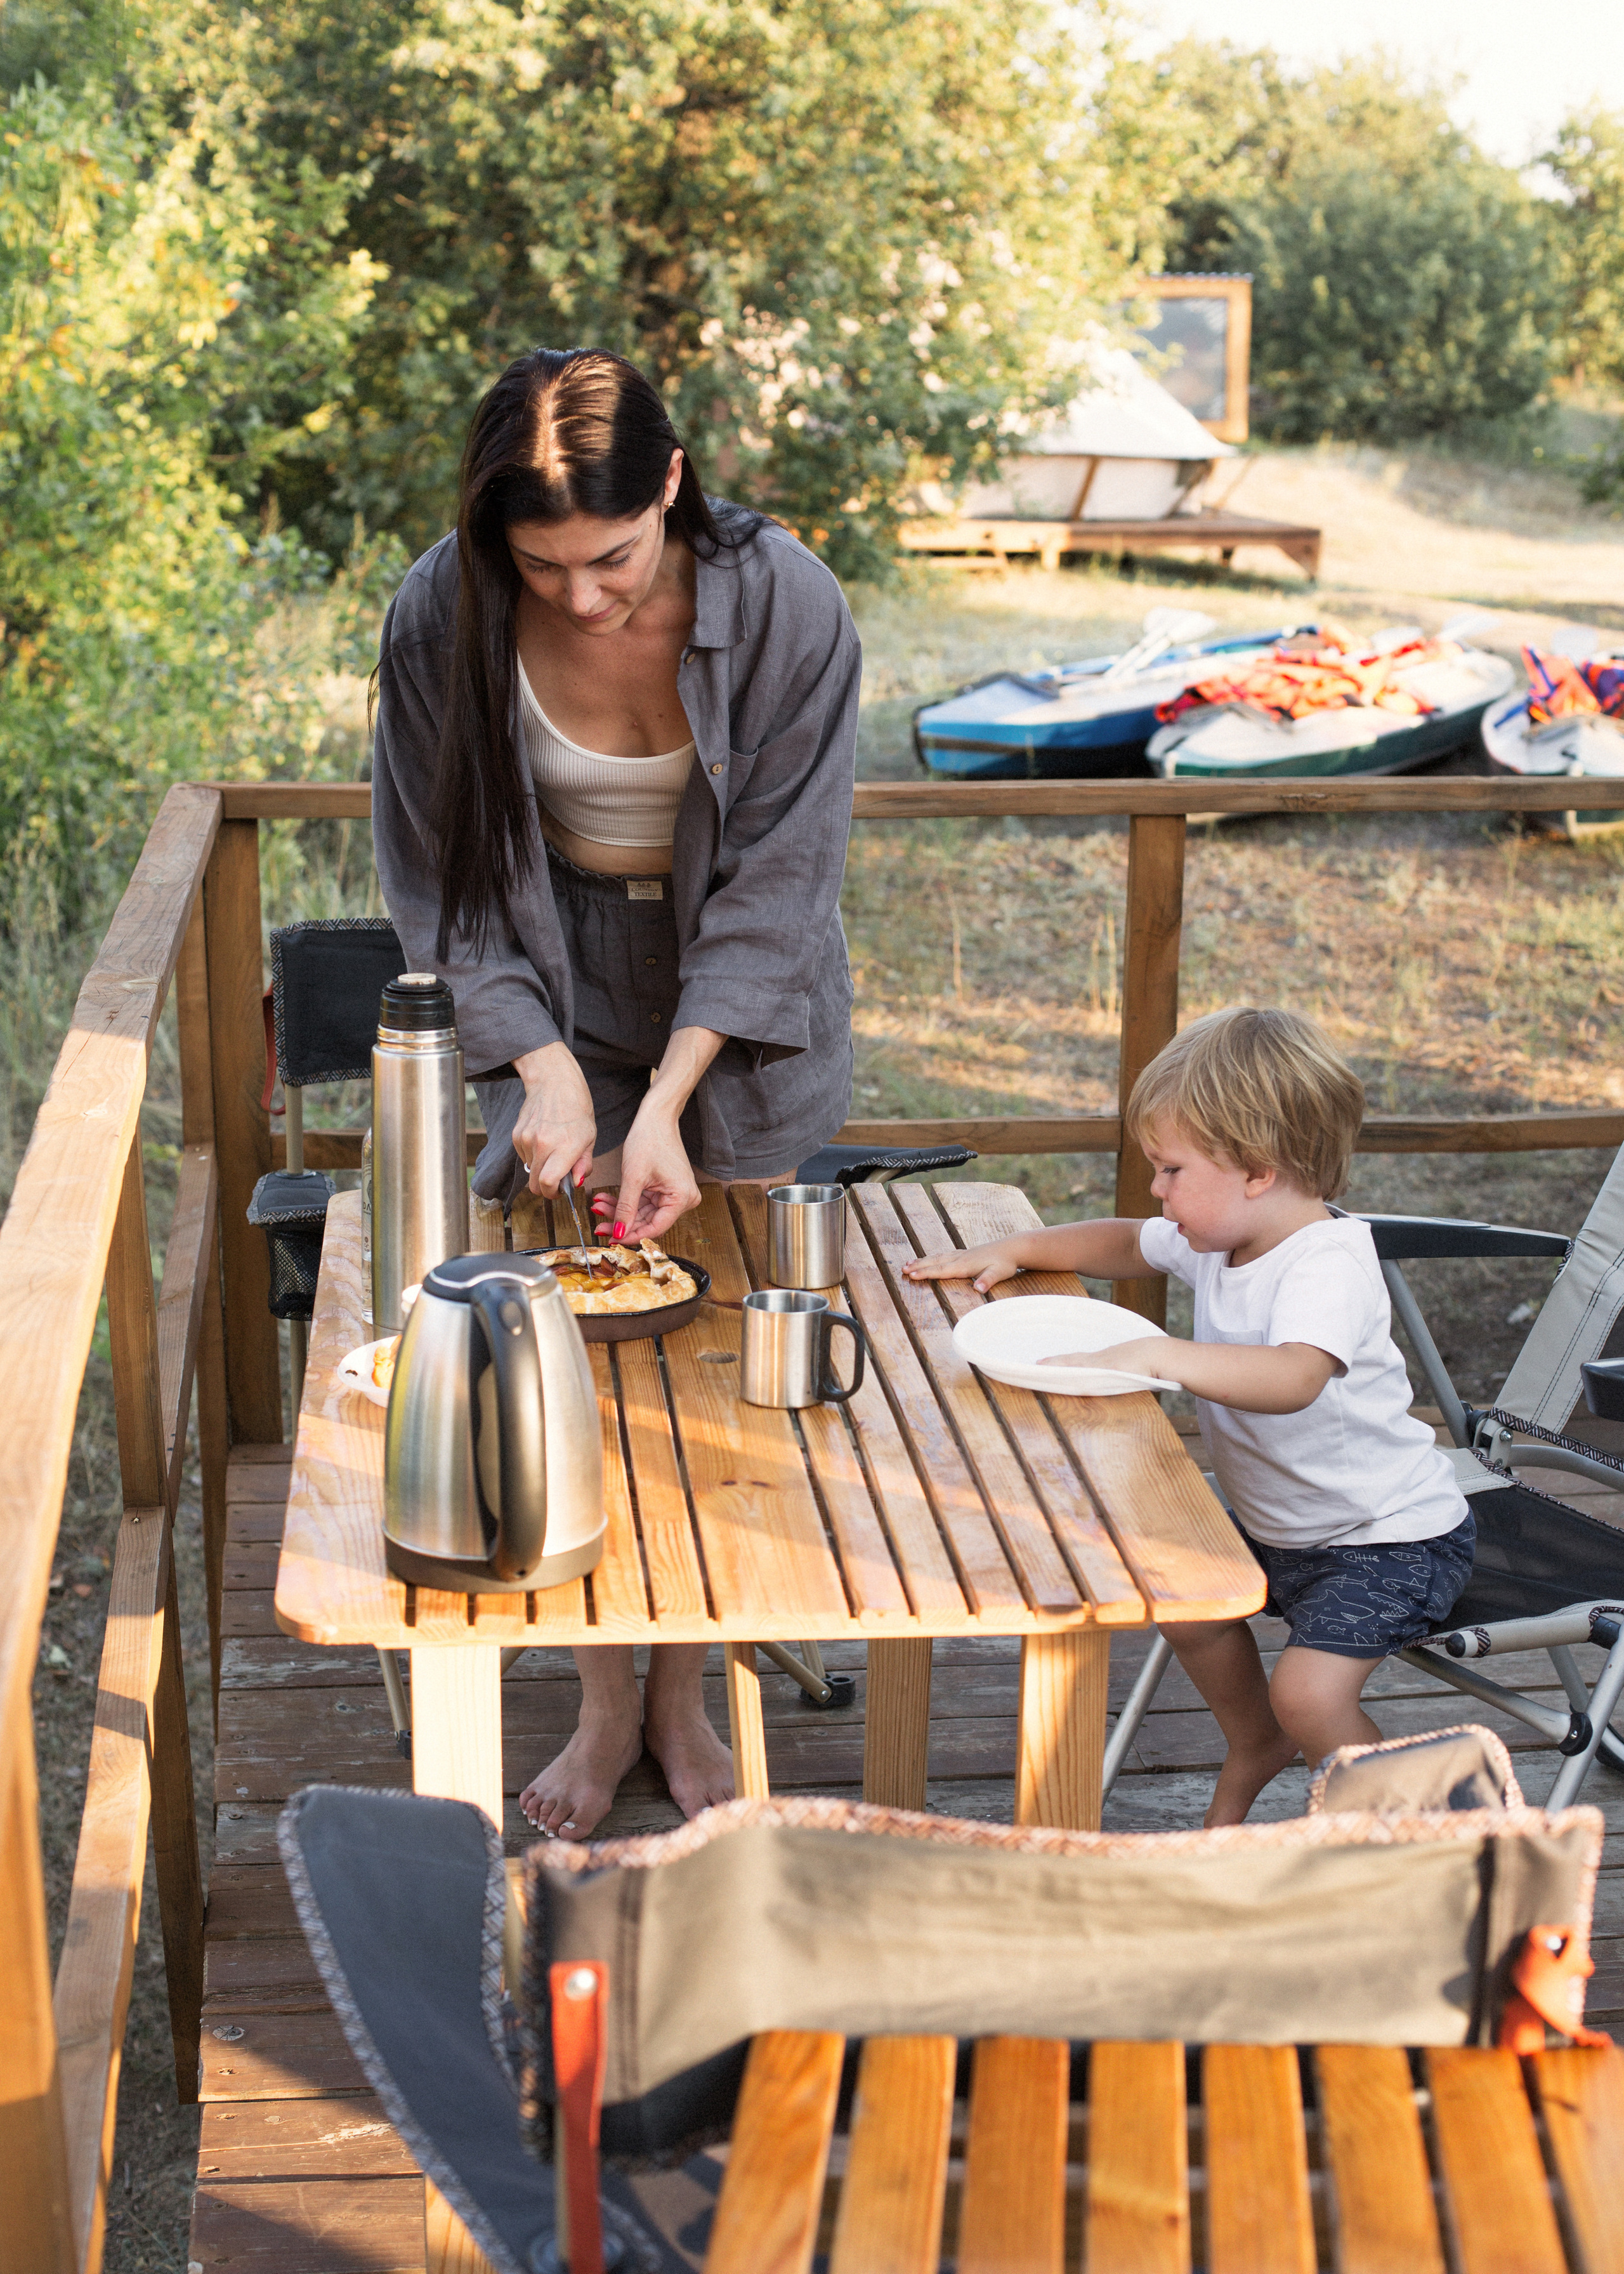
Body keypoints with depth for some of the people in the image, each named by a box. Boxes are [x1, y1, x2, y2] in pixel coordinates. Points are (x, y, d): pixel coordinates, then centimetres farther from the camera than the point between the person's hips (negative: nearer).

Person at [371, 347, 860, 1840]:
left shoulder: (782, 605, -23)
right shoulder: (444, 619, -19)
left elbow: (776, 878, -19)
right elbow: (442, 881, -9)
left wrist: (668, 1101, -26)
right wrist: (543, 1065, -20)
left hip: (739, 999, -1)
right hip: (552, 991, 1)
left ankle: (684, 1698, 20)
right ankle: (605, 1705, 16)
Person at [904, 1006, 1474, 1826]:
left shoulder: (1330, 1262, -30)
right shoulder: (1217, 1237, -2)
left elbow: (1293, 1378, -50)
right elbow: (1126, 1243, 19)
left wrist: (1152, 1354, -52)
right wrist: (1015, 1250, 8)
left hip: (1393, 1537, -9)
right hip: (1279, 1523, 9)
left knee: (1308, 1690, -20)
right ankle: (1254, 1746, 35)